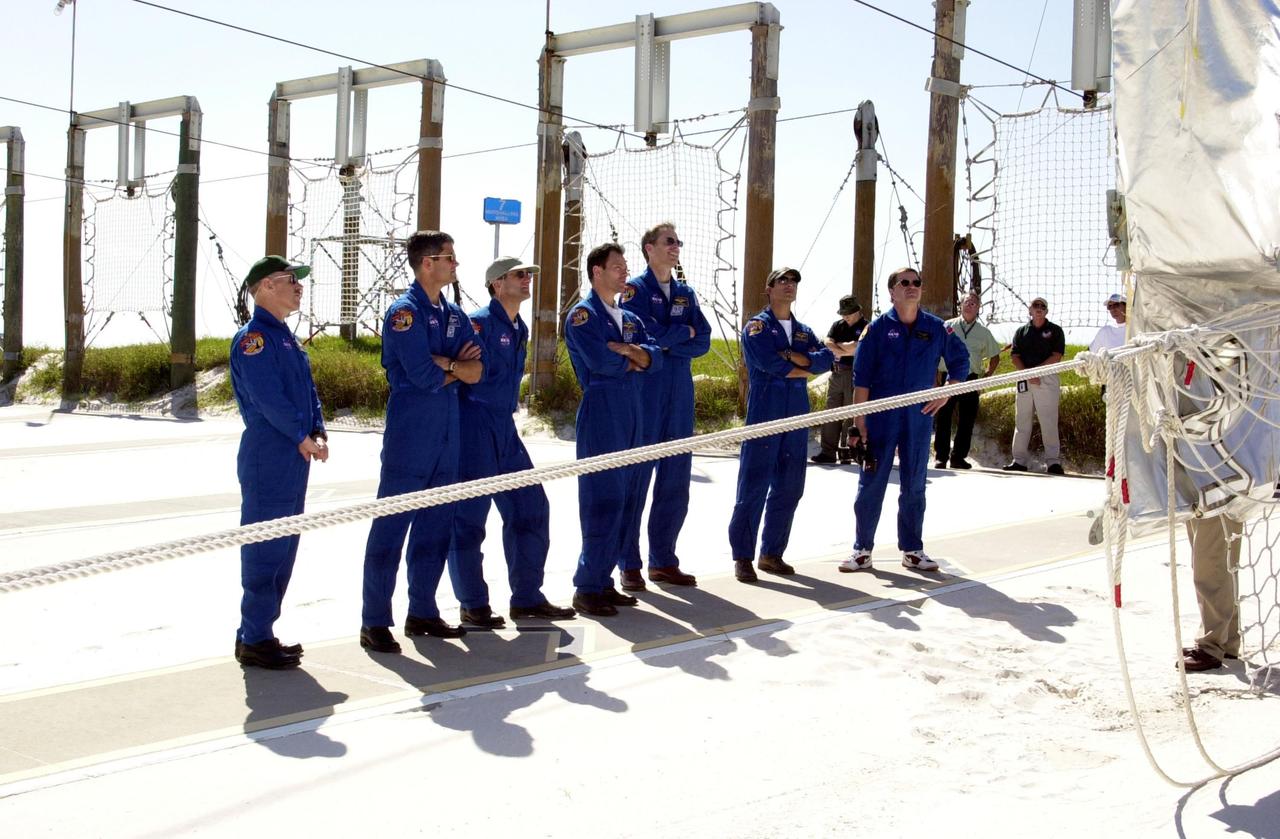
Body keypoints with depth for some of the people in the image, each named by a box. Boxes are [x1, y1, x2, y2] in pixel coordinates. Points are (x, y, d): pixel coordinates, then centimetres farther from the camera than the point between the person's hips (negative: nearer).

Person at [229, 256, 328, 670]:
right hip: (267, 460, -9)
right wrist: (304, 438, -13)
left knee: (284, 548, 14)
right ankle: (254, 641, 4)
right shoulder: (253, 338, -11)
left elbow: (308, 391, 16)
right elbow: (268, 398, -19)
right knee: (264, 549, -4)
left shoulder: (286, 338, 17)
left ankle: (260, 632, 23)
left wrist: (319, 434, 1)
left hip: (293, 459, 9)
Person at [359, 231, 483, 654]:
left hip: (447, 436, 8)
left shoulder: (454, 315, 13)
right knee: (391, 527, -4)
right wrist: (458, 366, -2)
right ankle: (375, 623, 2)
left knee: (436, 527, 12)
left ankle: (422, 612, 23)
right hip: (410, 436, -8)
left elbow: (477, 370, 4)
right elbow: (422, 375, -19)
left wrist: (443, 365, -13)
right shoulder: (405, 312, -10)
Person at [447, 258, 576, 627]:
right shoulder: (479, 322, -11)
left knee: (531, 509, 10)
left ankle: (527, 597, 19)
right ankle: (473, 606, 9)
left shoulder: (519, 329, 16)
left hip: (505, 429, 9)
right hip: (474, 427, -9)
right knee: (469, 516, -1)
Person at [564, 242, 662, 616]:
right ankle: (587, 588, -3)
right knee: (604, 501, -9)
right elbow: (600, 361, -20)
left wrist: (624, 349, -13)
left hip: (632, 415, 8)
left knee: (626, 501, 9)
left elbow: (655, 358, 5)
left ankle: (603, 580, 16)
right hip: (600, 413, -8)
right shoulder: (583, 314, -5)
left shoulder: (629, 318, 19)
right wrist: (633, 360, -2)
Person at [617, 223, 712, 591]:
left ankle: (663, 560, 18)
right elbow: (646, 334, -16)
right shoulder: (635, 289, -1)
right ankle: (629, 565, 4)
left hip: (680, 396, 6)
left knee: (675, 483, 8)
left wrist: (666, 345, -9)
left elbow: (703, 342, 5)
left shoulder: (686, 293, 16)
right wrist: (684, 332, -2)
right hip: (644, 393, -6)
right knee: (636, 480, -4)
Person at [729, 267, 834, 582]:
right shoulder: (757, 326, 2)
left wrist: (796, 357, -13)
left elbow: (827, 357, 2)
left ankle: (772, 553, 18)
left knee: (789, 489, 8)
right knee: (753, 488, -6)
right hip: (764, 415, -6)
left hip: (796, 417, 6)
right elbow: (769, 362, -15)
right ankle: (743, 556, 0)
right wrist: (805, 370, -3)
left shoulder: (804, 331, 19)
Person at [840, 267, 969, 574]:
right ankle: (862, 551, 8)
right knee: (871, 484, 1)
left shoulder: (936, 328, 4)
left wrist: (945, 394, 6)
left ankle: (912, 550, 19)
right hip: (881, 416, -2)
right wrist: (860, 420, -8)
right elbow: (861, 377, -3)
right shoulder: (878, 327, -2)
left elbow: (960, 360, 18)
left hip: (919, 417, 2)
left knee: (914, 486, 10)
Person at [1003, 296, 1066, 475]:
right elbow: (1015, 357, 5)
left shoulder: (1055, 330, 6)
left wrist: (1035, 369, -12)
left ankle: (1053, 460, -6)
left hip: (1047, 379, -3)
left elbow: (1057, 357, -4)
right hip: (1024, 379, 3)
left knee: (1049, 421, -8)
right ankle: (1019, 460, 11)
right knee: (1022, 420, 6)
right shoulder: (1022, 331, 14)